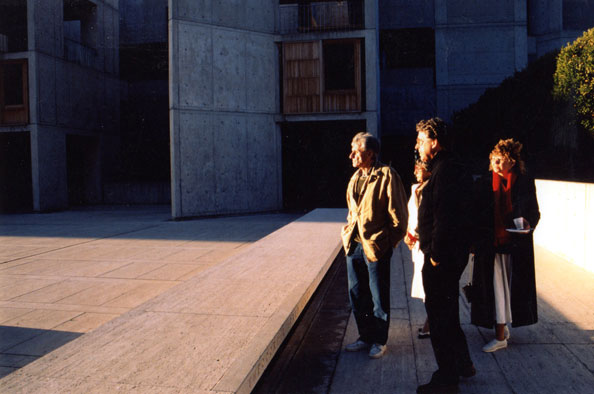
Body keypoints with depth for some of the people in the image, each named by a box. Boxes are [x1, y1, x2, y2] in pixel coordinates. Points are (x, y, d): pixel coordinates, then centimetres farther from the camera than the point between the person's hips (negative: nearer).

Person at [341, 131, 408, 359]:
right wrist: (348, 233, 14)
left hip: (376, 247, -7)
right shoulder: (356, 177, 12)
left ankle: (379, 341, 22)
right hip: (354, 245, 8)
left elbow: (398, 213, -10)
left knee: (379, 297, 6)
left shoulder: (387, 176, -11)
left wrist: (389, 242, -8)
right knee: (357, 295, 15)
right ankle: (365, 337, 31)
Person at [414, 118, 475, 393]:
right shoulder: (451, 167, 15)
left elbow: (444, 216, -25)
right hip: (451, 255, 11)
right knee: (447, 312, 22)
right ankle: (462, 363, 36)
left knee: (439, 317, 0)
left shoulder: (444, 170, -19)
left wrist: (436, 255, -20)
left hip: (441, 258, -11)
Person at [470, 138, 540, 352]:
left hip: (516, 245, -1)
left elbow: (534, 212, 5)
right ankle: (501, 331, 20)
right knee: (496, 286, 5)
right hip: (491, 244, 1)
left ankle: (501, 334, 17)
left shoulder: (525, 183, -2)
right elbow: (478, 214, 4)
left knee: (514, 286, 6)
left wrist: (528, 224, -16)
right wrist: (475, 242, -3)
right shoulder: (485, 184, 1)